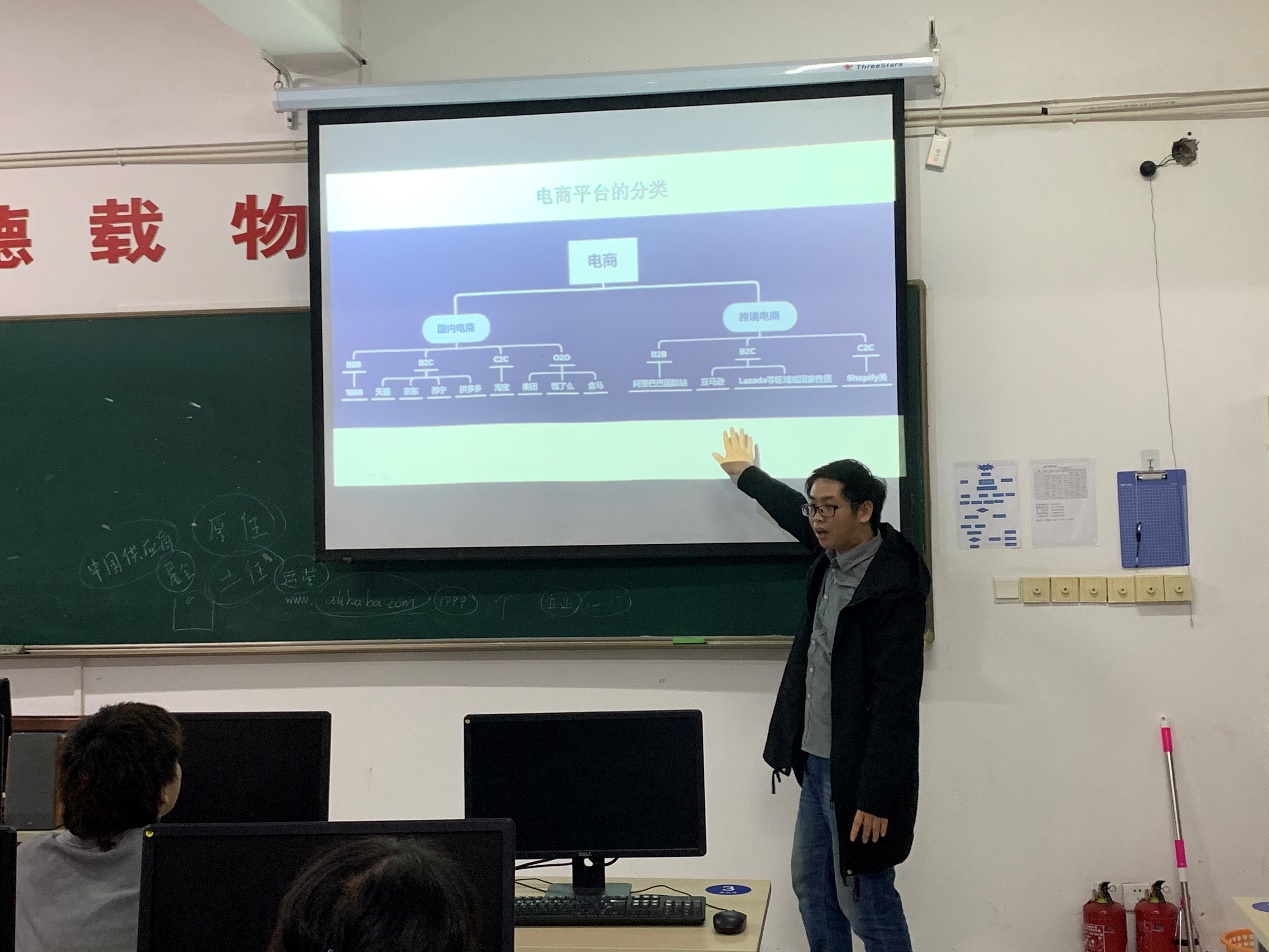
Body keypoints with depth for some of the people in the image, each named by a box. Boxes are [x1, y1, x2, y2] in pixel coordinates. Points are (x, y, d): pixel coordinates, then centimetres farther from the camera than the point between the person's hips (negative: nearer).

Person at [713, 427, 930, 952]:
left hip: (856, 774, -9)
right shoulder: (833, 556, 5)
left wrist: (876, 798, -24)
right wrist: (746, 474, 43)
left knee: (866, 901, 0)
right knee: (812, 888, 18)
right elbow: (792, 512, 28)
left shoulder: (893, 590, -21)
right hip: (816, 762, 9)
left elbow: (895, 703, -23)